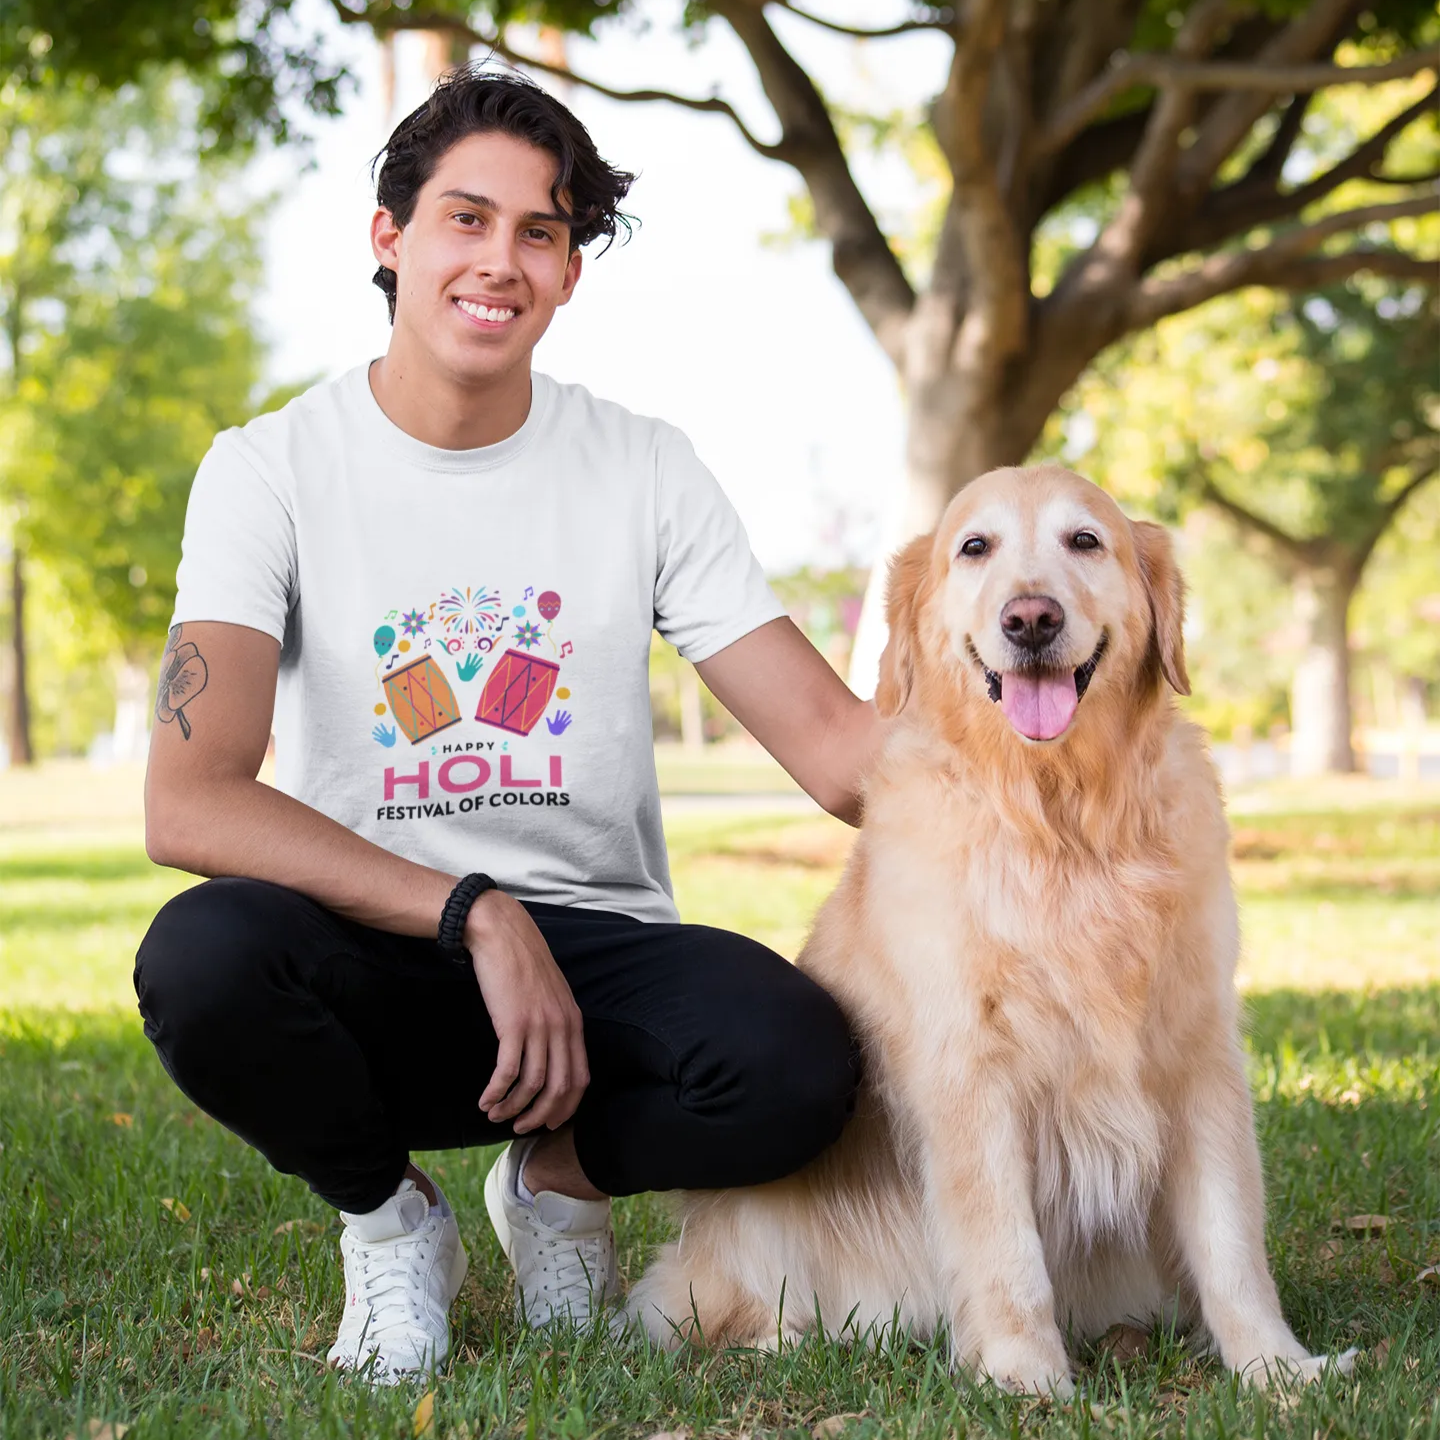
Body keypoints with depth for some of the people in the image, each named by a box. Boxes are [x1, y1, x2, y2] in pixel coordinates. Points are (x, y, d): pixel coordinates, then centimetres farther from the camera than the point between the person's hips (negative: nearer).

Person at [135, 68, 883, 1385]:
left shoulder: (643, 469, 3)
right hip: (374, 961, -1)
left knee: (798, 1061, -31)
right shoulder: (272, 470, -4)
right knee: (202, 955, -35)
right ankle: (390, 1216, -1)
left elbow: (834, 742, -2)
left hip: (597, 944, 1)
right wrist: (476, 915, -26)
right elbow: (189, 803, -18)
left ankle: (562, 1177, 5)